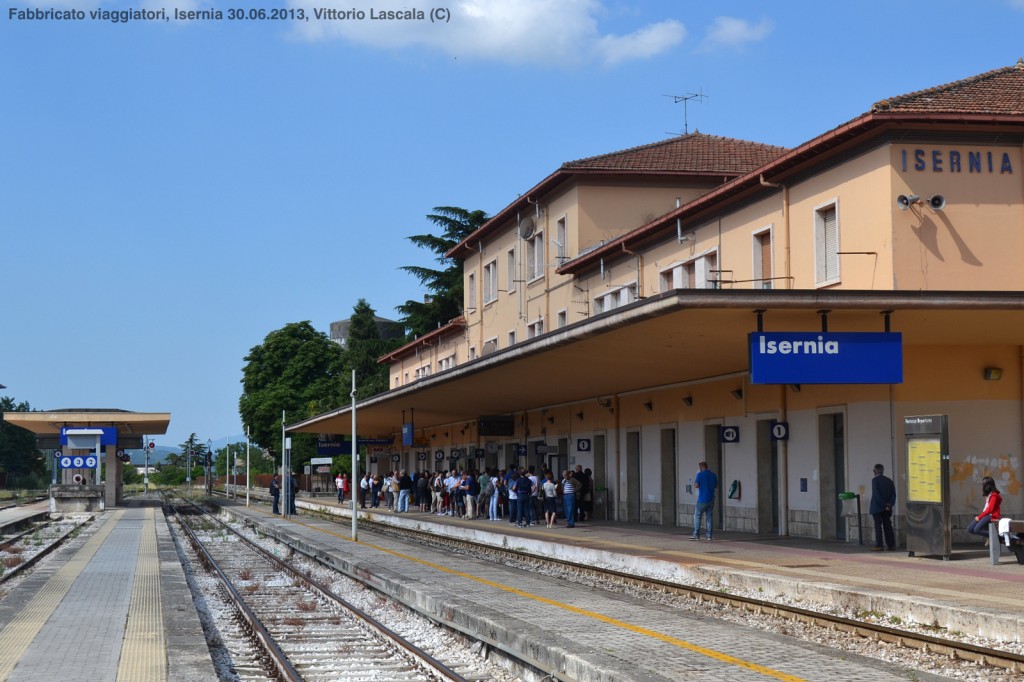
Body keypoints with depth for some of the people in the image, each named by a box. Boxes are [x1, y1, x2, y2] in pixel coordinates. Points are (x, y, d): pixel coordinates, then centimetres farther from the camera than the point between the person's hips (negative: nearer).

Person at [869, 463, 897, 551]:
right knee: (887, 525, 9)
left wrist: (884, 505, -14)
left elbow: (876, 494, -18)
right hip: (887, 508, 6)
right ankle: (891, 545, 7)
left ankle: (879, 546, -7)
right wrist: (889, 504, -4)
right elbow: (893, 494, 4)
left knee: (878, 526, -4)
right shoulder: (889, 480, 8)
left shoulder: (875, 480, -11)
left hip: (877, 507, -6)